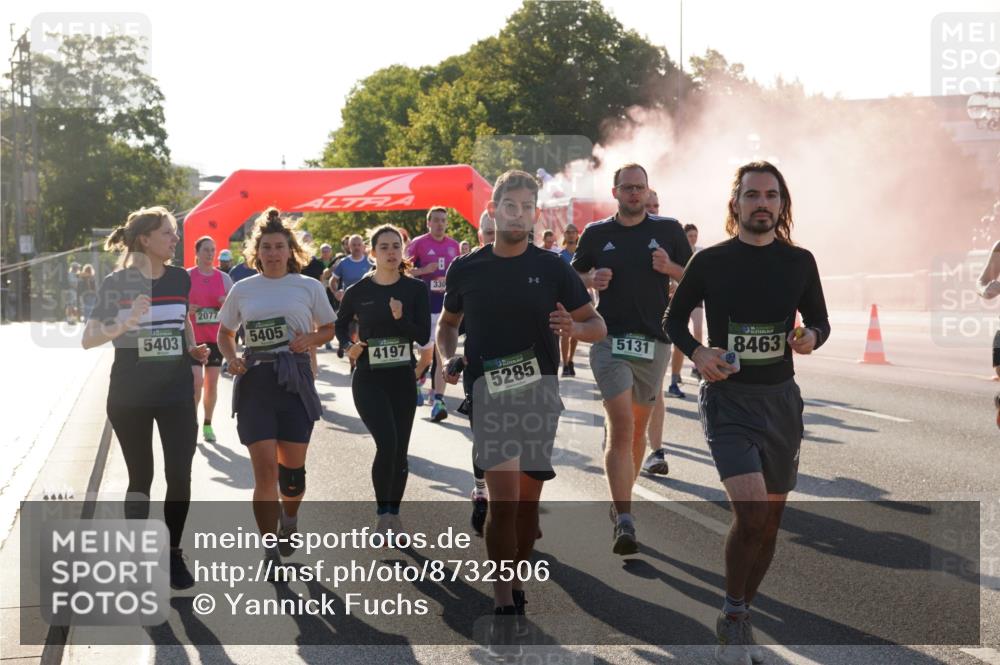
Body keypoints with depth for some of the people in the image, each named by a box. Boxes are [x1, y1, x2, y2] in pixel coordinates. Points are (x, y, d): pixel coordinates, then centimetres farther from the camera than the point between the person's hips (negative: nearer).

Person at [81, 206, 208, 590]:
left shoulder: (179, 278, 2)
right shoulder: (116, 282, -8)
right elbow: (88, 339, -11)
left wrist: (194, 349, 2)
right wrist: (123, 323, -28)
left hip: (176, 391, 3)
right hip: (129, 395, -2)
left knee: (179, 475, -2)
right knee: (141, 477, 6)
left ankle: (173, 554, 15)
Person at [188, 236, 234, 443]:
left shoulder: (223, 277, 7)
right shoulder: (187, 276, -2)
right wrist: (186, 309, -19)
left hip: (216, 338, 3)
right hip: (194, 338, -3)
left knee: (212, 383, 7)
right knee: (196, 381, -13)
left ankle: (208, 424, 18)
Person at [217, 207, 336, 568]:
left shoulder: (309, 286, 3)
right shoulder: (242, 289, 7)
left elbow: (329, 329, 12)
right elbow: (225, 333, 17)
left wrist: (309, 340, -9)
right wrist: (231, 358, -3)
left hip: (295, 379, 0)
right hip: (255, 382, 0)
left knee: (292, 468, 5)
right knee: (265, 469, -9)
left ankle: (289, 520, 38)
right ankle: (271, 553, -2)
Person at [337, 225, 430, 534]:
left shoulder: (416, 289, -1)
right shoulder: (358, 291, -2)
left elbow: (423, 336, -6)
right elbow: (341, 325, 14)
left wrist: (401, 318, -23)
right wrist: (348, 346, -5)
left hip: (402, 378, 2)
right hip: (368, 379, -2)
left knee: (399, 450, 8)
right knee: (387, 442, -19)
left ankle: (394, 515, 24)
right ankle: (383, 514, -6)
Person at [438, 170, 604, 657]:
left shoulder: (552, 269, 2)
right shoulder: (466, 270, 4)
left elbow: (597, 327, 5)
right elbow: (448, 324, 20)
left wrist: (573, 327, -17)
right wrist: (450, 357, 0)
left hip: (539, 393, 1)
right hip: (489, 394, -1)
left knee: (528, 499, 9)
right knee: (504, 498, -12)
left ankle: (515, 584, 28)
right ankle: (504, 608, -8)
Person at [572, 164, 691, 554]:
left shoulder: (669, 230, 7)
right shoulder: (596, 233, 7)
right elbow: (573, 279, 17)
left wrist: (670, 268, -9)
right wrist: (592, 280, -5)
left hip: (655, 341, 2)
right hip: (609, 340, -2)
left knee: (637, 428, 13)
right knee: (621, 426, -15)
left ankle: (620, 502, 31)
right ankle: (624, 521, -19)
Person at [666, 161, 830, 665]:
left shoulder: (799, 261, 3)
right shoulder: (710, 261, -3)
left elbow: (820, 321, 13)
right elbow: (675, 319, 8)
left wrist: (811, 336, -10)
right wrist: (697, 353, -11)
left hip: (781, 398, 4)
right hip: (727, 399, -4)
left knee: (770, 519, 11)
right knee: (751, 510, -21)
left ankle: (739, 622, 29)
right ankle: (733, 618, 0)